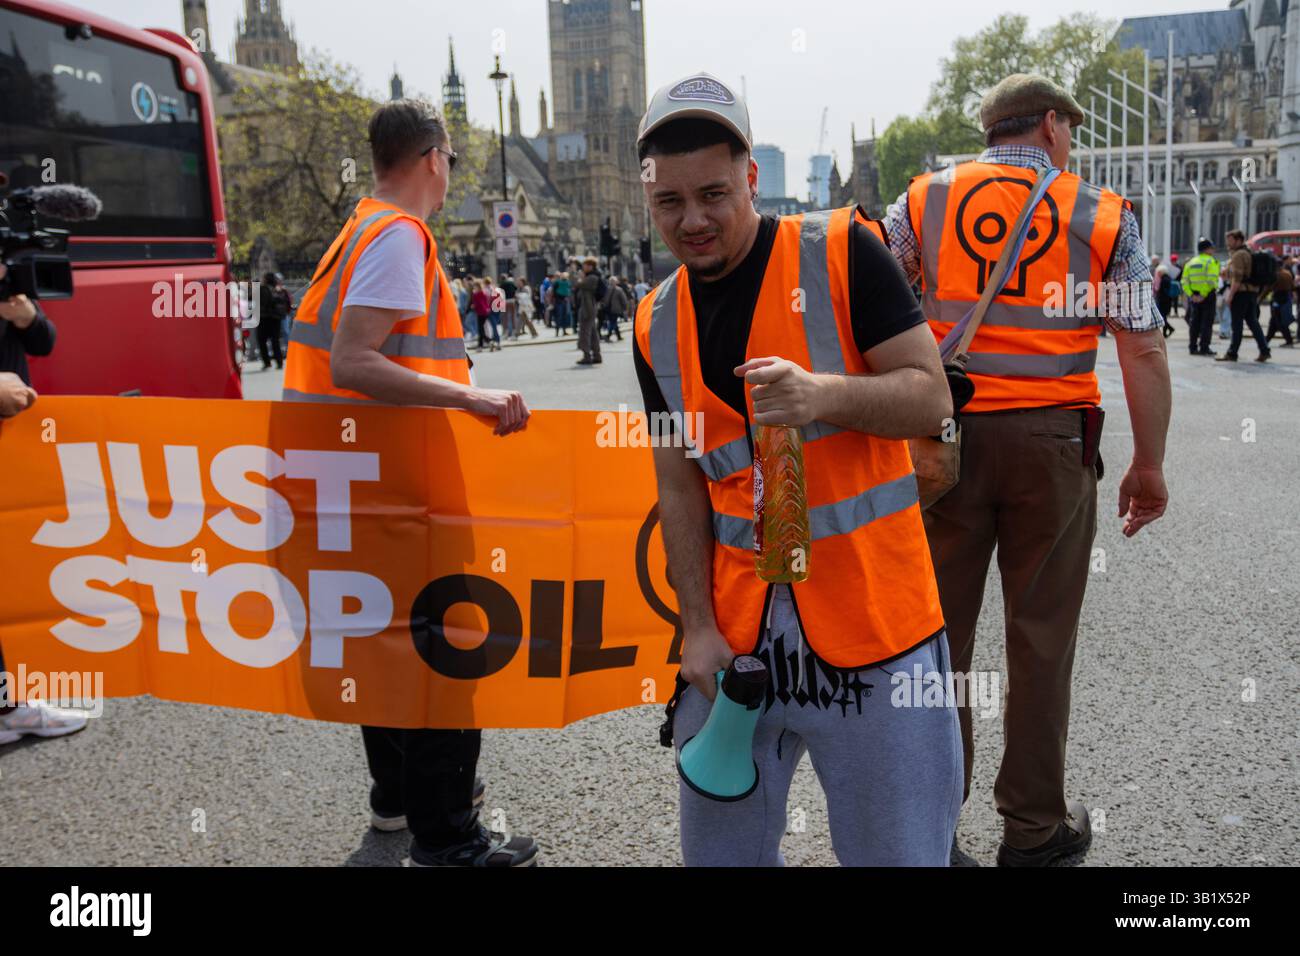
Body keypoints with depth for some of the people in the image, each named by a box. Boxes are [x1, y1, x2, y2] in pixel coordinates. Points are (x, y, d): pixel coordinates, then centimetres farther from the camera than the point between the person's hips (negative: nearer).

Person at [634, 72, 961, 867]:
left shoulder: (841, 252, -7)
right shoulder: (657, 324, 7)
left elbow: (930, 399, -8)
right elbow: (680, 486, 8)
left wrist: (822, 394, -28)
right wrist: (699, 626, 1)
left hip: (872, 616, -4)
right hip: (738, 630, 4)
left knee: (896, 849, 7)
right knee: (718, 848, 15)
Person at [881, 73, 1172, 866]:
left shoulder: (926, 200, 6)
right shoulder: (1103, 216, 3)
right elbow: (1143, 353, 0)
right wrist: (1149, 465, 8)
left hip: (943, 435, 1)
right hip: (1050, 442, -1)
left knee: (937, 628, 9)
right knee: (1042, 635, 10)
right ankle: (1033, 826, 23)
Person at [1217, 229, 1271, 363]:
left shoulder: (1238, 255, -13)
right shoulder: (1249, 253, 18)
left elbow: (1237, 278, -20)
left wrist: (1230, 295, -19)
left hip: (1241, 292, -9)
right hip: (1252, 292, 9)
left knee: (1237, 324, -5)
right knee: (1253, 322, 11)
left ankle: (1232, 353, -1)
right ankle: (1264, 351, 10)